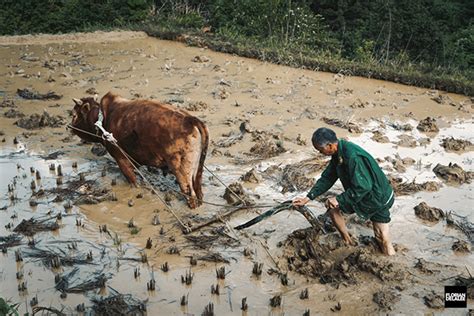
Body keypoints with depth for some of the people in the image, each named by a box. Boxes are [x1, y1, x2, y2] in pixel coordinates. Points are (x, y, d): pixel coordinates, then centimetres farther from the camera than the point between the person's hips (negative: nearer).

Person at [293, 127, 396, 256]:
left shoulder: (353, 156, -31)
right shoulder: (338, 154, -3)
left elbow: (362, 187, -31)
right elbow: (327, 178, 5)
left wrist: (339, 200, -22)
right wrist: (307, 198, 1)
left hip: (378, 199, -8)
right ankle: (347, 242, 17)